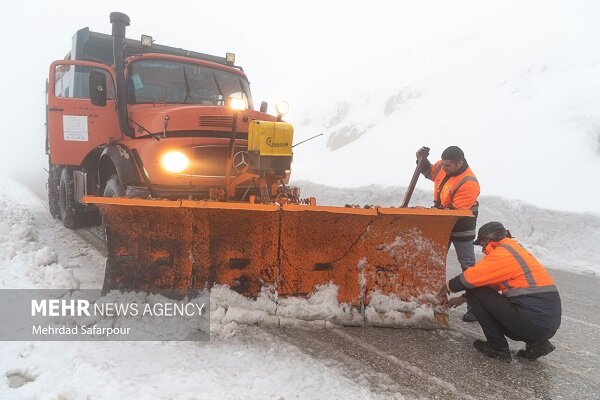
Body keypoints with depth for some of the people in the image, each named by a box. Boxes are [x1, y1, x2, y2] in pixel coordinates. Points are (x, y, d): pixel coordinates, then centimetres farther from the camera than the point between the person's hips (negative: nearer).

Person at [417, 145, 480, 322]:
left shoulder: (469, 183, -29)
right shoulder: (442, 167, -7)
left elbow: (457, 211, -30)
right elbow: (429, 172, 15)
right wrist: (422, 160, -2)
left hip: (461, 228, -8)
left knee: (467, 265, -2)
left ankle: (474, 307, 6)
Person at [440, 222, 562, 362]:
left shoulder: (502, 252, -10)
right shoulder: (515, 250, 19)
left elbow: (471, 277, -10)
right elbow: (487, 282, 26)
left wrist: (449, 287, 9)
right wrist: (463, 297, 29)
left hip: (533, 321, -9)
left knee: (476, 293, -2)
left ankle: (498, 348, 4)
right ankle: (537, 343, 13)